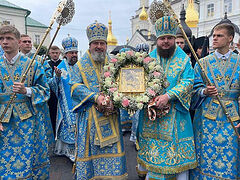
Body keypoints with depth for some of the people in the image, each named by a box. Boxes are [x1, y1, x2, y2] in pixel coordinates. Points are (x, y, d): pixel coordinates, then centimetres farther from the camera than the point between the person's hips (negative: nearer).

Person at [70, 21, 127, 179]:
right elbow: (76, 86, -5)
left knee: (112, 151, 2)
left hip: (110, 116, 1)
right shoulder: (80, 65, 7)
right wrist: (96, 97, -18)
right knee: (89, 151, 3)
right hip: (88, 116, -1)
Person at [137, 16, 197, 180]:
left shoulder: (184, 59, 2)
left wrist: (169, 96, -24)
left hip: (175, 114, -2)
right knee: (152, 150, 10)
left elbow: (187, 82, -9)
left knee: (178, 151, 2)